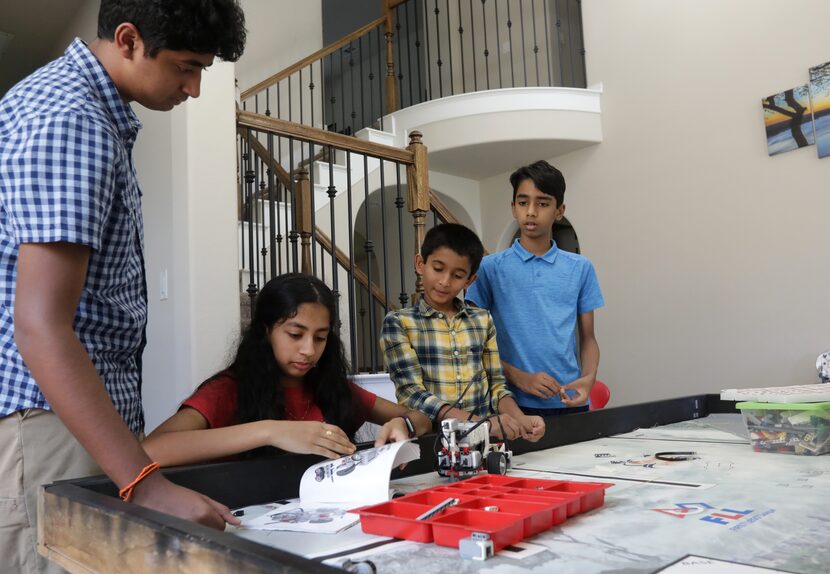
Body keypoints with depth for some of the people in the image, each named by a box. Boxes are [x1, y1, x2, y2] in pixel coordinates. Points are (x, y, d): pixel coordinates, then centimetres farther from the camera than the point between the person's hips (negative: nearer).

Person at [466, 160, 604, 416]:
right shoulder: (491, 268, -2)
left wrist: (588, 378, -9)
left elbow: (588, 338, 9)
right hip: (515, 403, -2)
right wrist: (519, 378, -13)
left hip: (570, 403, 2)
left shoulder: (580, 268, 5)